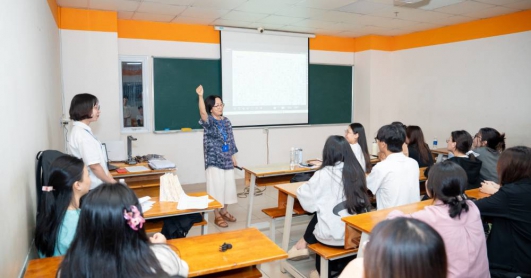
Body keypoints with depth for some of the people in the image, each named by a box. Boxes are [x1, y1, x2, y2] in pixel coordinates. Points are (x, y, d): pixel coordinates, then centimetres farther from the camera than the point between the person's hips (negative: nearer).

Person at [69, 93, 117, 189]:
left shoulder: (83, 131, 11)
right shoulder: (82, 134, -19)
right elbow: (94, 166, -21)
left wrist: (110, 179, 10)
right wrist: (111, 182, -9)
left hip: (97, 185, 9)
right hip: (94, 187, -9)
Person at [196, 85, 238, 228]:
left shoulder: (226, 121, 7)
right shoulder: (209, 121, -10)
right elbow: (202, 112, -33)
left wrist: (233, 157, 13)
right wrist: (200, 96, -46)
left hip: (227, 160, 6)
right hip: (214, 161, -6)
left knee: (228, 186, 12)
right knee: (217, 187, 0)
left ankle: (224, 211, 30)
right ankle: (217, 216, 15)